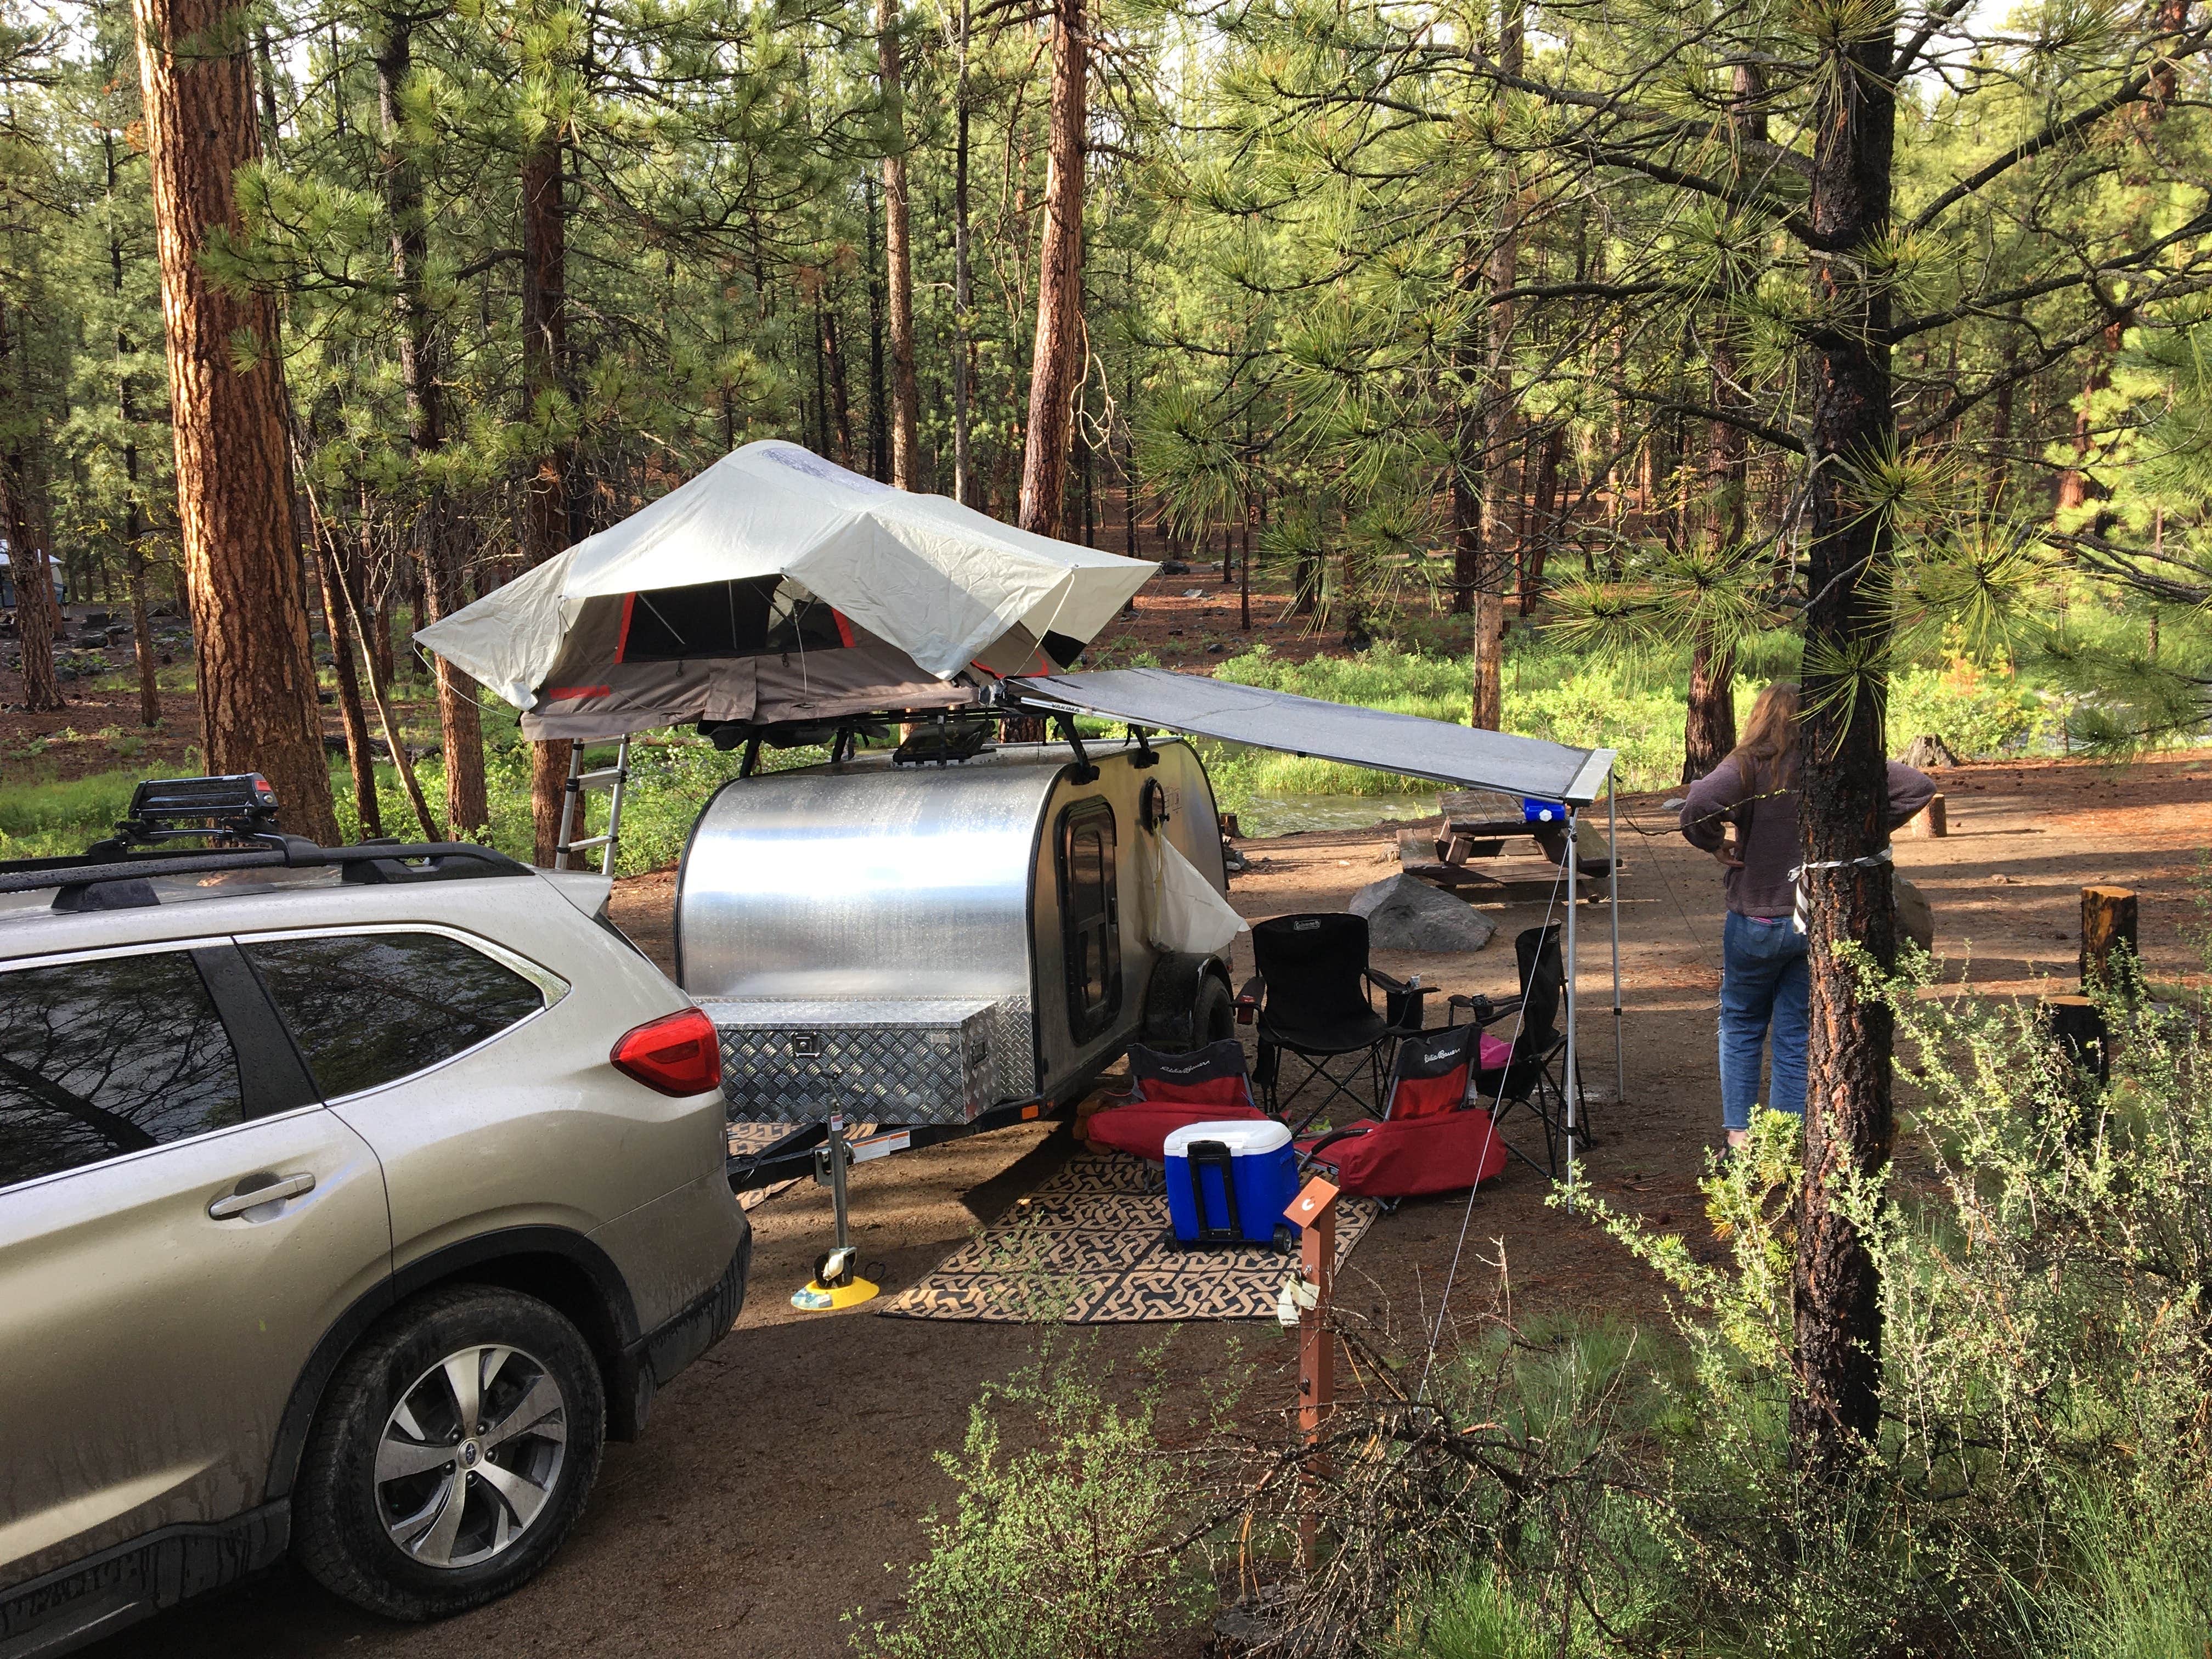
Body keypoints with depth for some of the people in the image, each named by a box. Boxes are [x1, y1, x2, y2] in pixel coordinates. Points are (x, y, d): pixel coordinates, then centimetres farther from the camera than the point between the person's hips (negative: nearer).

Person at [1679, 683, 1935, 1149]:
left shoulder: (1749, 766, -13)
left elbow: (1700, 805, -31)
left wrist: (1715, 846, -14)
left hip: (1757, 921, -3)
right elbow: (1919, 786, 1)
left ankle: (1739, 1135, 13)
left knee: (1740, 1026, 15)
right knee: (1796, 1035, 11)